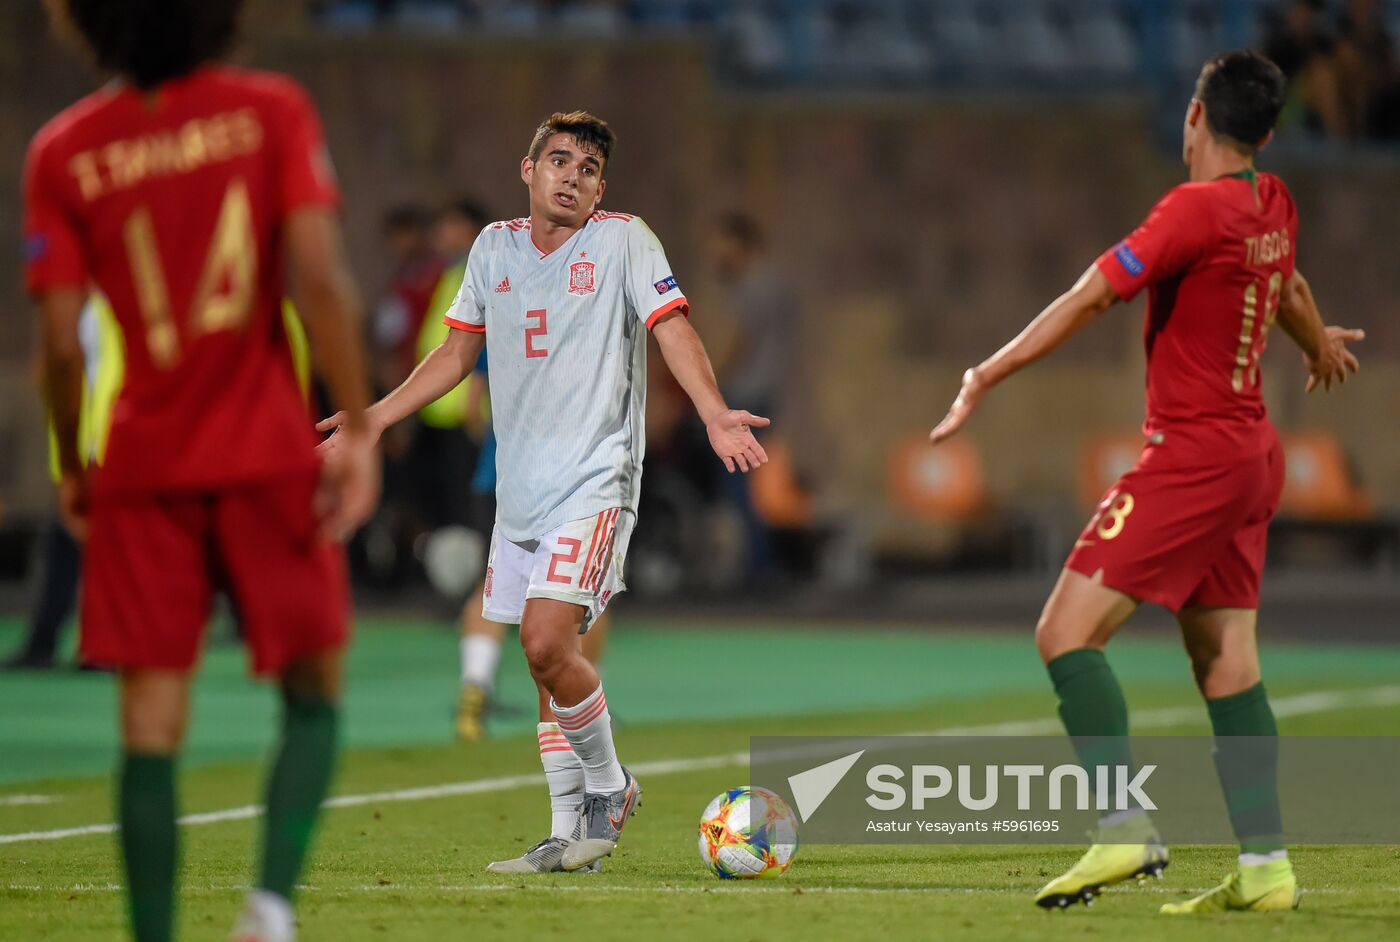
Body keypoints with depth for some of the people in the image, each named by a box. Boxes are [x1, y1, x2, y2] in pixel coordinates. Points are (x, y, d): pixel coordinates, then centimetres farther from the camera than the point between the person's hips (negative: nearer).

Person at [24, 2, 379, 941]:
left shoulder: (64, 152, -1)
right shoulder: (271, 111, -3)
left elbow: (62, 342, -4)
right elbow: (322, 281, -12)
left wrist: (71, 467, 10)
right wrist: (359, 430, -8)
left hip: (143, 464, 1)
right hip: (268, 456, -1)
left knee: (153, 723, 3)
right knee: (313, 690, 12)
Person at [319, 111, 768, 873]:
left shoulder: (624, 241, -3)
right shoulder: (495, 248, 11)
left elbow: (672, 328, -12)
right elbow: (459, 350, 20)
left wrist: (714, 413, -27)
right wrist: (374, 419, 16)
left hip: (595, 480, -6)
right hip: (519, 487, 6)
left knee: (548, 643, -19)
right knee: (544, 662, 6)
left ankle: (609, 787, 3)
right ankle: (572, 833, 13)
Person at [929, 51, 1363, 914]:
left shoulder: (1197, 209, -17)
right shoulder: (1272, 205, 8)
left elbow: (1092, 297, -20)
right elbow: (1288, 289, 31)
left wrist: (988, 377, -15)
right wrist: (1320, 345, 52)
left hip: (1192, 456, -9)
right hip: (1253, 455, 9)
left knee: (1068, 632, -11)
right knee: (1226, 661, 9)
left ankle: (1126, 831, -18)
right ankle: (1266, 866, 5)